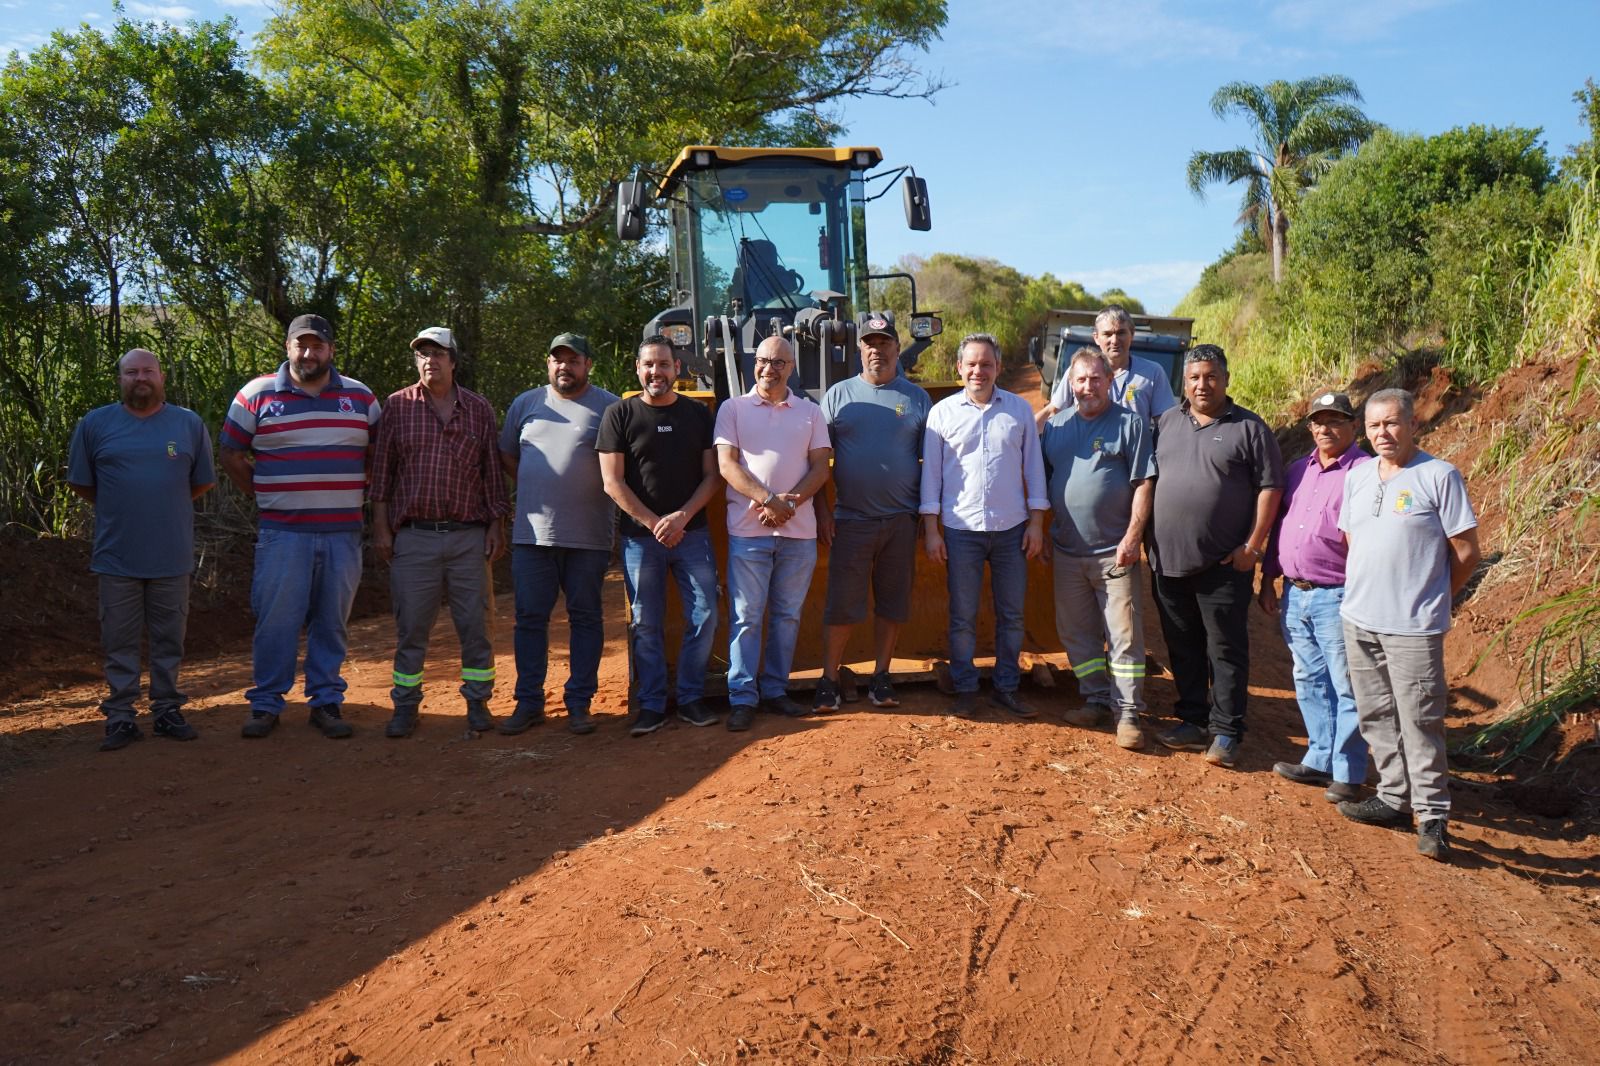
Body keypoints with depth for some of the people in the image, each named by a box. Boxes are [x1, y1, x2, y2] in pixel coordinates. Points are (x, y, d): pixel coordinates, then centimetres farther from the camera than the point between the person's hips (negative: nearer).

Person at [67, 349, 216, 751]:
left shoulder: (190, 424, 3)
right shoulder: (95, 424, 1)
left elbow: (203, 481, 12)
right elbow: (80, 483, 11)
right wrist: (119, 510, 12)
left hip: (172, 557, 1)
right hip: (117, 557, 0)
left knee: (169, 641, 9)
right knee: (119, 642, 5)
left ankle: (167, 711, 19)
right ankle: (121, 718, 13)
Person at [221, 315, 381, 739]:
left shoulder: (359, 396, 8)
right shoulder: (257, 395, 2)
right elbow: (231, 455, 8)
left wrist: (356, 492, 8)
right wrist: (267, 496, 4)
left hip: (343, 532, 2)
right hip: (282, 533, -2)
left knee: (332, 621, 8)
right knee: (275, 620, 0)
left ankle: (326, 701, 17)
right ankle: (266, 704, 11)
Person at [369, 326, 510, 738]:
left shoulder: (479, 410, 8)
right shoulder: (396, 406, 5)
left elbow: (493, 472, 9)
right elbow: (382, 471, 5)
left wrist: (497, 525, 4)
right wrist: (380, 526, 0)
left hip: (469, 536, 1)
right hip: (413, 536, -1)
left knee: (475, 624, 5)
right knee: (410, 627, 4)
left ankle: (477, 701, 16)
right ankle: (405, 705, 14)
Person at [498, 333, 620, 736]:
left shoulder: (609, 408, 0)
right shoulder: (526, 404, 11)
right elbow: (507, 456, 20)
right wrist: (537, 494, 12)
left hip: (588, 537, -3)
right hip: (532, 533, 3)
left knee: (585, 618, 5)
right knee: (530, 618, 6)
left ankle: (579, 703, 14)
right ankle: (528, 702, 15)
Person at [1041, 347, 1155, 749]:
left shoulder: (1130, 424, -3)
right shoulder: (1056, 426, 10)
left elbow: (1144, 484, -8)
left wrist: (1132, 537, -15)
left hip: (1114, 551, -5)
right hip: (1067, 550, 5)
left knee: (1124, 634, -2)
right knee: (1076, 632, 11)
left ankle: (1128, 712, 3)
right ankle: (1096, 699, 24)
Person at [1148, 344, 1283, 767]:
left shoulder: (1249, 428, -3)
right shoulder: (1167, 423, 10)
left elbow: (1270, 487, -5)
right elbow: (1149, 478, 15)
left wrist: (1253, 545, -11)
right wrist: (1146, 537, 7)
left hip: (1224, 563, -5)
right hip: (1169, 560, 5)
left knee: (1226, 649, 1)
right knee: (1183, 647, 13)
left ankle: (1226, 732, 7)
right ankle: (1192, 722, 24)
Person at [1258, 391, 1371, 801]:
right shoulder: (1297, 471, 14)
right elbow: (1278, 525, 19)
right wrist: (1268, 579, 16)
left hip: (1337, 597, -7)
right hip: (1294, 595, 7)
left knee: (1346, 686, 0)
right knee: (1309, 682, 14)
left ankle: (1348, 773, 9)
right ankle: (1320, 760, 26)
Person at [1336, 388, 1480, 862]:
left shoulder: (1439, 476, -8)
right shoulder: (1357, 476, 10)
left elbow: (1466, 552, -5)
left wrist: (1428, 600, 1)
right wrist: (1363, 592, 13)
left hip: (1413, 628, -6)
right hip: (1358, 621, 6)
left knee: (1419, 723, -4)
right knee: (1377, 717, 13)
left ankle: (1432, 816, 6)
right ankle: (1394, 798, 25)